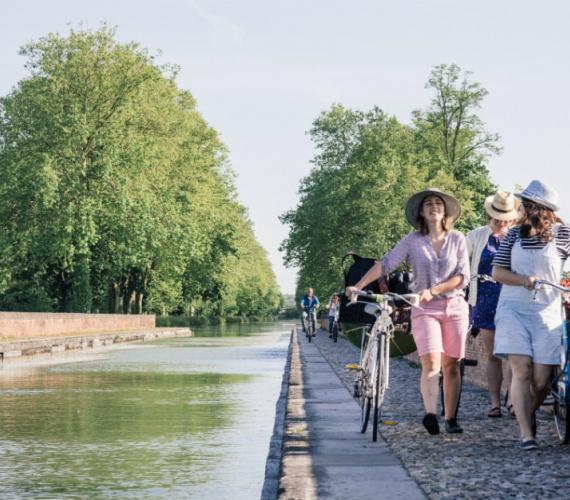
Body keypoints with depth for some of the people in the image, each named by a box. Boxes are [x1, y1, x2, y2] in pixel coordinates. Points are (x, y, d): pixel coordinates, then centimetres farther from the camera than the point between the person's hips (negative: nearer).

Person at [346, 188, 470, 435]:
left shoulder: (457, 239, 3)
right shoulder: (412, 241, 1)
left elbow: (463, 277, -2)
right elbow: (385, 264, -7)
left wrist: (433, 290, -14)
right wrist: (357, 286, -17)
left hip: (455, 306, 2)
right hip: (425, 309, -1)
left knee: (451, 365, 3)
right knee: (431, 363, -17)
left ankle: (450, 419, 9)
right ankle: (430, 413, -25)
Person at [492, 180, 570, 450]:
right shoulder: (515, 233, 5)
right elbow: (497, 271, 6)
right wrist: (523, 280, -11)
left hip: (547, 312, -1)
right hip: (512, 308, 1)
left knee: (541, 379, -2)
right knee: (521, 369, -12)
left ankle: (530, 415, 29)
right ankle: (526, 433, -11)